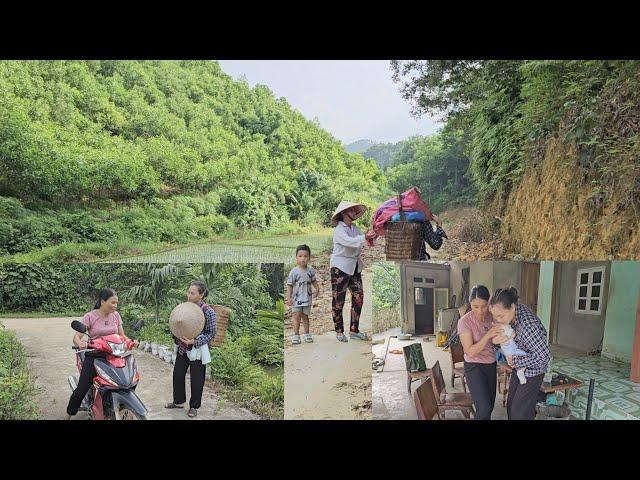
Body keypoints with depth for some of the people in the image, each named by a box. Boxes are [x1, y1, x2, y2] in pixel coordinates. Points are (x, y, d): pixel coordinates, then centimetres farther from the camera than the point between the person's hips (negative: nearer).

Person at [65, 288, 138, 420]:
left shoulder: (116, 315, 6)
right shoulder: (90, 316, -6)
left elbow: (122, 335, 10)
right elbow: (76, 337, -12)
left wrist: (131, 342, -11)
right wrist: (80, 343, -34)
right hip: (94, 356, -3)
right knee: (81, 390, -6)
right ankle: (69, 415, 18)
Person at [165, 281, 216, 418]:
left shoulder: (208, 311, -17)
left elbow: (211, 334, -13)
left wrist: (194, 341, -23)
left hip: (197, 350, -6)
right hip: (182, 348, 6)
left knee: (196, 380, 7)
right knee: (178, 375, 16)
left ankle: (194, 406, 28)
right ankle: (179, 401, 37)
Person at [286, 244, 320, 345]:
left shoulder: (311, 270, -2)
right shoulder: (294, 271, -12)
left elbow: (313, 280, 13)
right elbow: (289, 285, -9)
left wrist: (317, 287, -5)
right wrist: (288, 297, -12)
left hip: (307, 298, 3)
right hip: (297, 298, -3)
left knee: (305, 316, 14)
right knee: (297, 316, -3)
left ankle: (307, 334, 25)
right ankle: (296, 335, 7)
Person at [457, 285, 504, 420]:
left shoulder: (491, 317, -4)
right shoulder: (465, 322, -18)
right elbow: (470, 352, -21)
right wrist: (488, 335, -30)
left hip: (491, 365, 6)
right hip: (474, 367, -5)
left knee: (490, 405, 13)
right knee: (484, 407, -13)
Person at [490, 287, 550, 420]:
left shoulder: (528, 325, -37)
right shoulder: (509, 312, -13)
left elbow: (543, 356, -31)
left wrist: (515, 361, -24)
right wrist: (494, 339, -20)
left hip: (533, 369, -8)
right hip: (519, 366, 8)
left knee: (520, 411, 1)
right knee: (511, 405, 19)